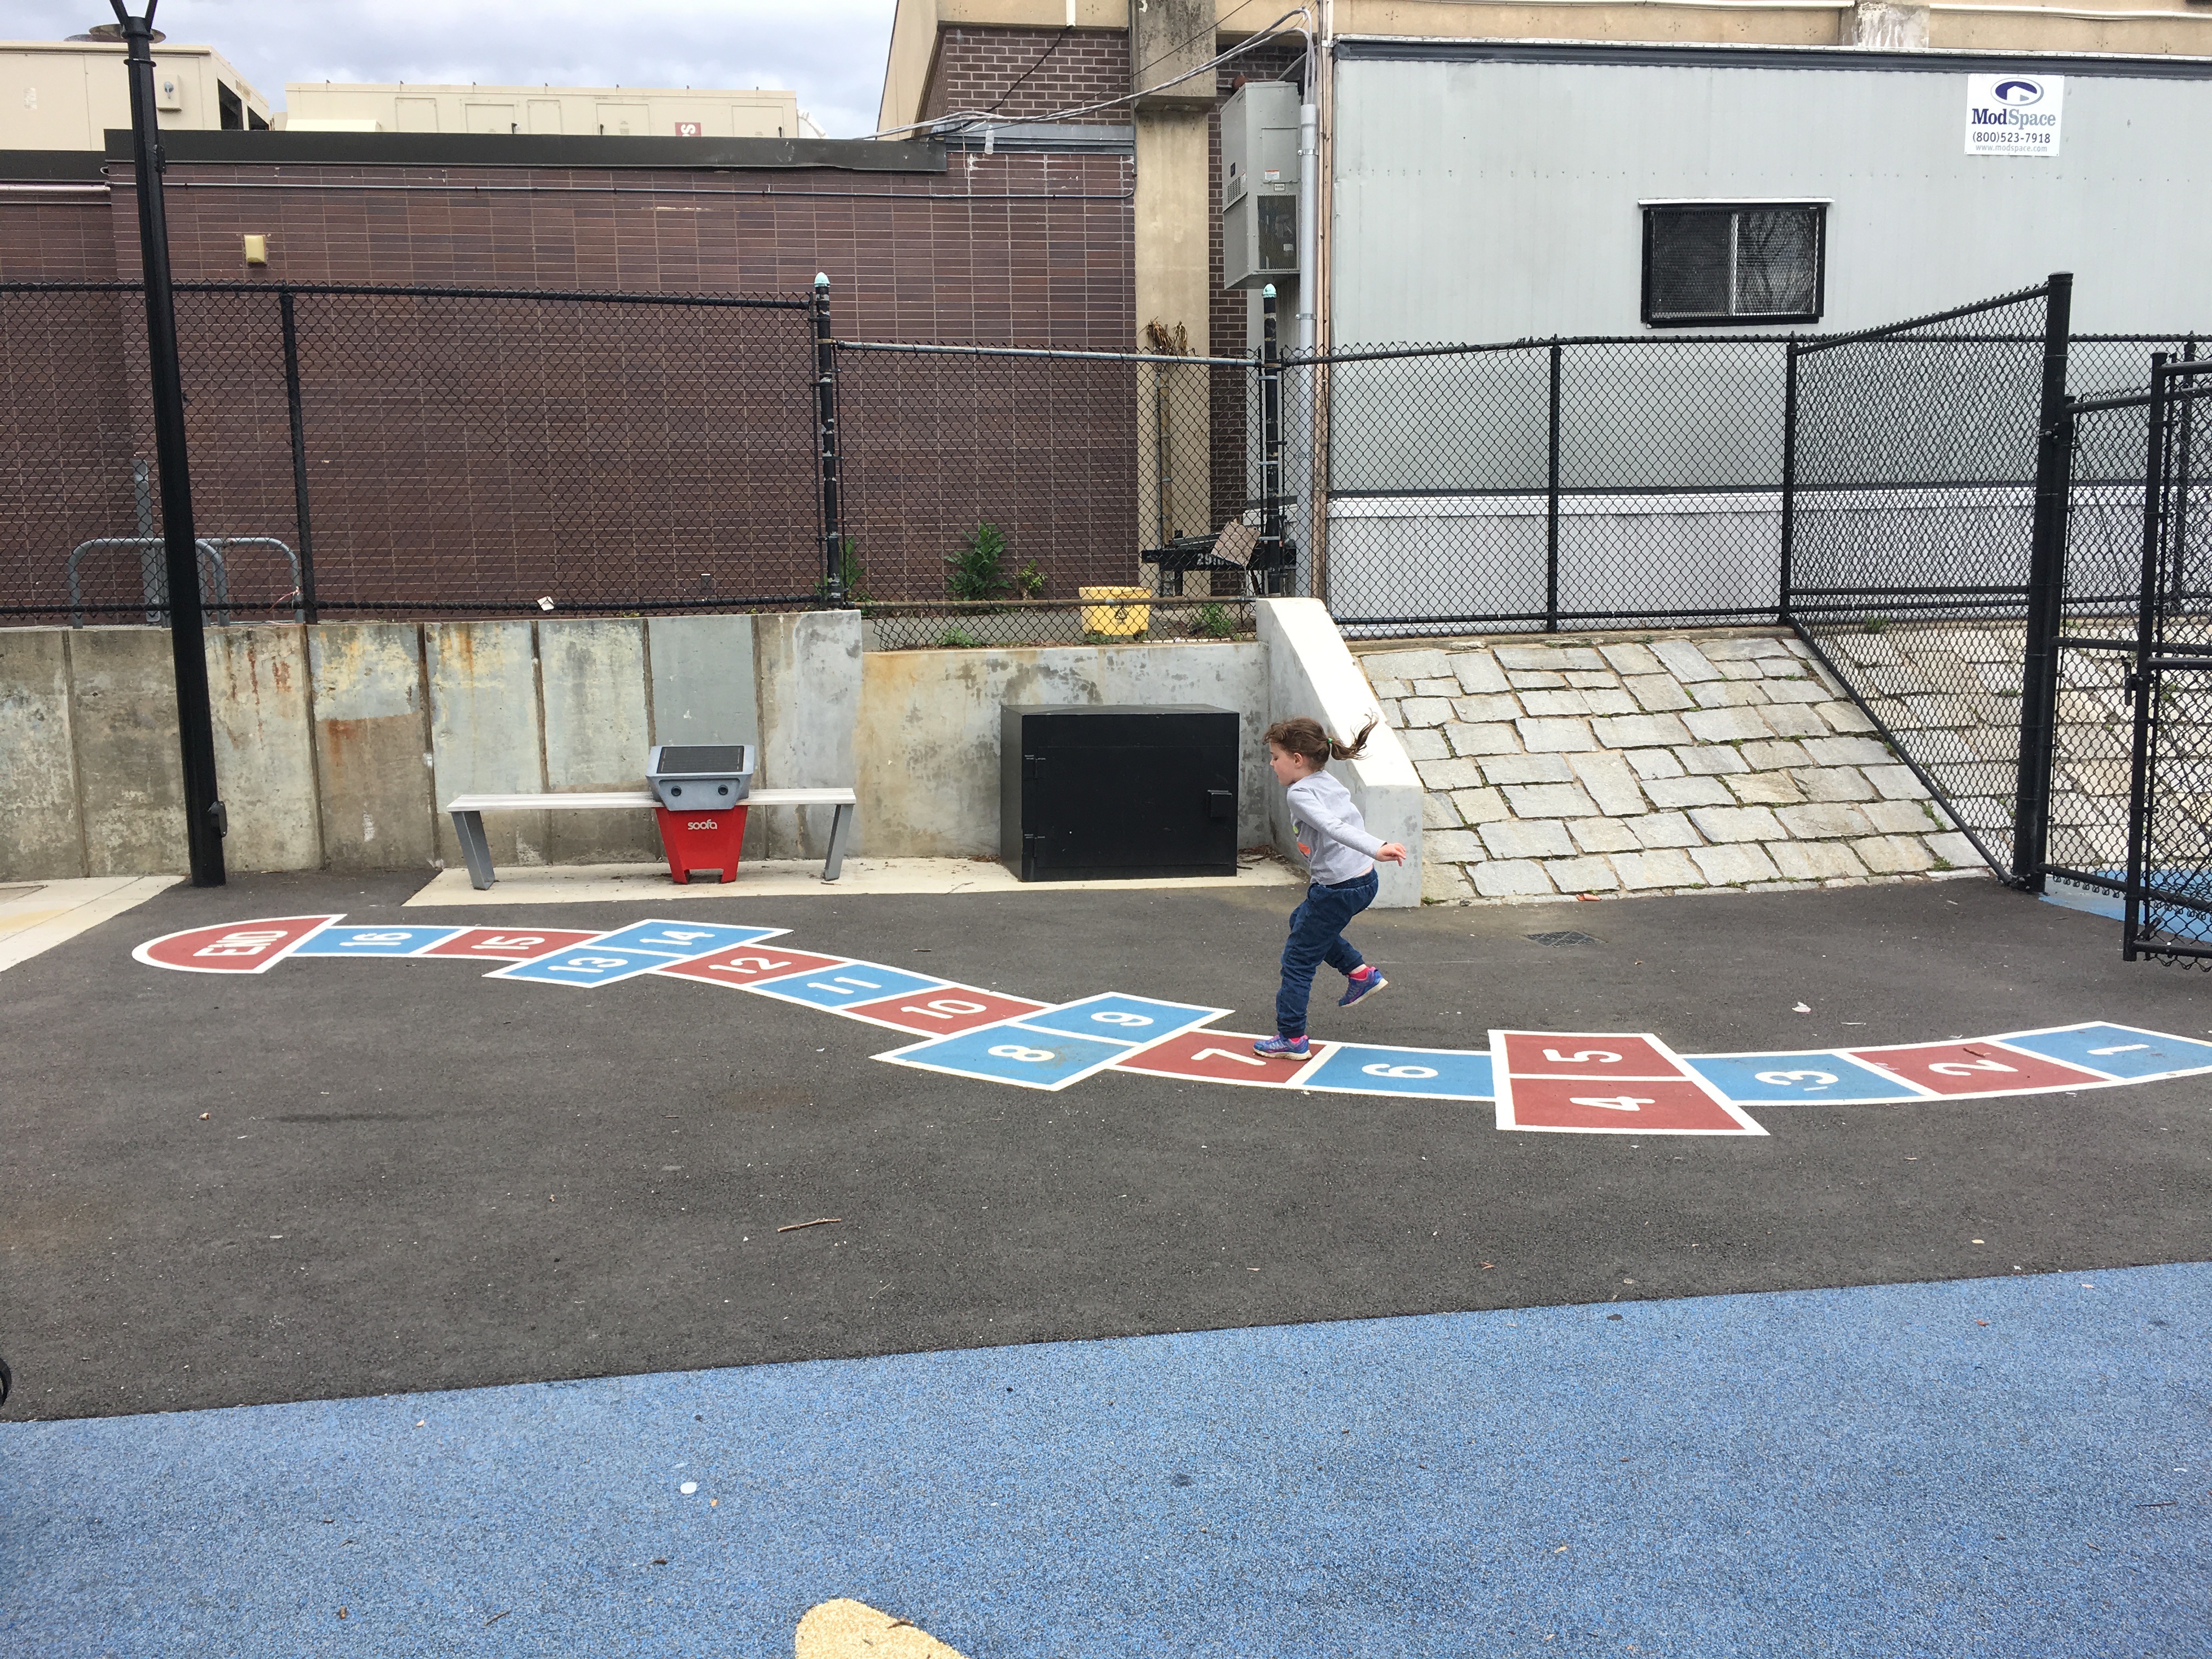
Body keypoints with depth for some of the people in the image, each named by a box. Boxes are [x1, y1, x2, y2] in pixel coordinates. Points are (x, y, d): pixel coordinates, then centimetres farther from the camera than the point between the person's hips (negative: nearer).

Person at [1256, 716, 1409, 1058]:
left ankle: (1292, 1038, 11)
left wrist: (1376, 849, -45)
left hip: (1338, 890, -10)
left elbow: (1334, 828, -32)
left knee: (1298, 960, 3)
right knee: (1301, 920, 34)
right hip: (1364, 880, 10)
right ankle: (1361, 972, 31)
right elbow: (1352, 821, 21)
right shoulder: (1329, 783, 10)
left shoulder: (1301, 794, -18)